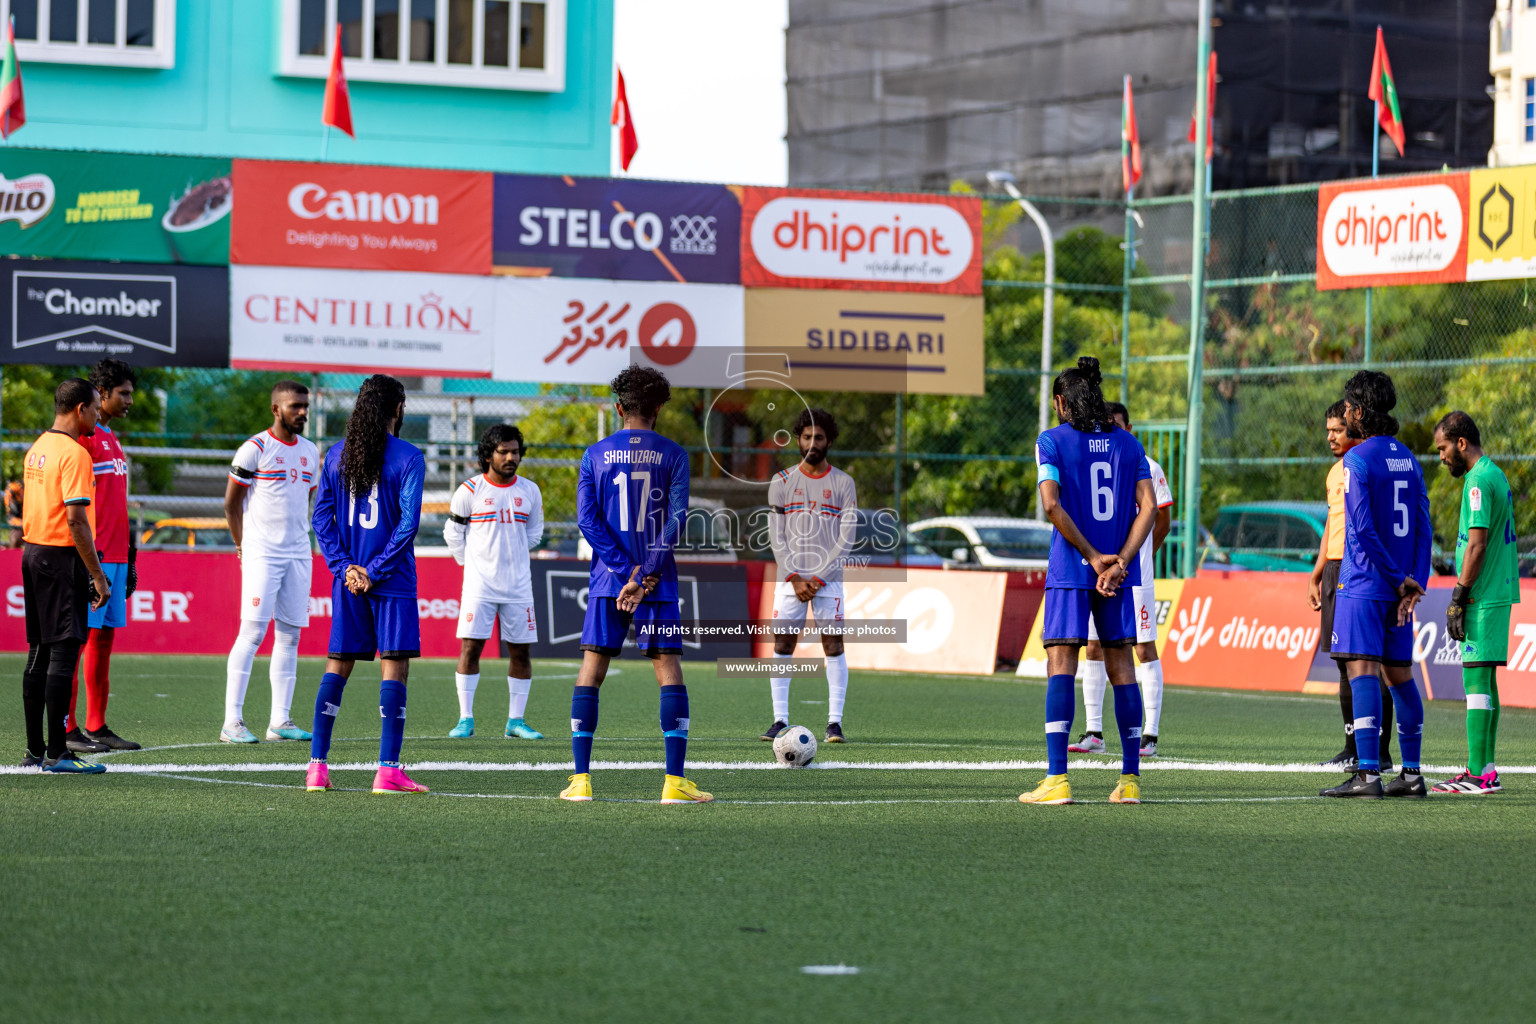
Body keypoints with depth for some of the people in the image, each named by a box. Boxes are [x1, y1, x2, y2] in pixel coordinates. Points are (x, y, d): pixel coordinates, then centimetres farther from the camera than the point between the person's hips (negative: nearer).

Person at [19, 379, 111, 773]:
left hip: (32, 553, 9)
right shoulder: (74, 453, -14)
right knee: (63, 651, -8)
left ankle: (35, 751, 14)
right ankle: (56, 753, -9)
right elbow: (75, 520, -20)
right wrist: (98, 576, -17)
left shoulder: (37, 449, 14)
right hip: (62, 558, -9)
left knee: (39, 653, 12)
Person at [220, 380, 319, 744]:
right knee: (252, 632, -11)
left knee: (290, 635, 5)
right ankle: (232, 721, -10)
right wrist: (244, 546, 1)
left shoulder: (310, 451, 13)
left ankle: (280, 721, 9)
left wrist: (299, 540, 14)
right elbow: (231, 502, -2)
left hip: (298, 555, 7)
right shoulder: (255, 448, -7)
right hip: (261, 554, -7)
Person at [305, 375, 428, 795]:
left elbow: (321, 517, 3)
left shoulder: (337, 455, 7)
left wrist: (345, 567, -1)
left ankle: (317, 765, 6)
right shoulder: (408, 457, -7)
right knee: (395, 667, -2)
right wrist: (374, 571, -10)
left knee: (337, 666, 10)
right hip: (392, 584, -4)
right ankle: (388, 769, -7)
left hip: (348, 578, 4)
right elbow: (408, 523, -13)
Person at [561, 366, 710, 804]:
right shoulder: (673, 454, 1)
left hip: (608, 577, 1)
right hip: (659, 580, -1)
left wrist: (626, 570, -8)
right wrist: (646, 576, -11)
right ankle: (675, 780, -8)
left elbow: (587, 518, -4)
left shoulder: (595, 455, 5)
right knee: (669, 670, 0)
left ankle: (581, 778, 1)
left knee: (590, 672, 5)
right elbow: (676, 517, -9)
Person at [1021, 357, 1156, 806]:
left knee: (1061, 667, -4)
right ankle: (1130, 780, 7)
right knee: (1121, 668, 7)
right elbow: (1148, 506, -1)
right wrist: (1120, 562, -7)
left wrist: (1093, 557, -10)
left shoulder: (1052, 441, -2)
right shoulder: (1127, 443, 9)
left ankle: (1057, 779, -14)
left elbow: (1052, 504, -13)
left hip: (1070, 570, -4)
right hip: (1119, 570, 4)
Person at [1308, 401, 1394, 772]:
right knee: (1345, 664, 10)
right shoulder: (1335, 472, 19)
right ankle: (1352, 749, 15)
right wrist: (1316, 576, 24)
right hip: (1335, 571, 9)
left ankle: (1381, 752, -7)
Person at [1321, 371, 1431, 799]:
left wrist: (1401, 581, -11)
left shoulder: (1358, 459, -10)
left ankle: (1367, 773, -17)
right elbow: (1423, 529, 9)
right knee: (1400, 675, 12)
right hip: (1399, 589, 8)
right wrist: (1415, 582, 4)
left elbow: (1363, 530, -17)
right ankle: (1411, 774, 14)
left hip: (1364, 586, -8)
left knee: (1362, 671, -10)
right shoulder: (1407, 459, 13)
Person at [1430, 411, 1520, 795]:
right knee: (1484, 681, 11)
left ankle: (1478, 774, -12)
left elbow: (1477, 544, -18)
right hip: (1499, 592, 10)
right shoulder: (1496, 475, 18)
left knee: (1476, 680, -10)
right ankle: (1485, 770, 13)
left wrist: (1458, 599, -16)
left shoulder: (1479, 481, -13)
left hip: (1483, 597, -10)